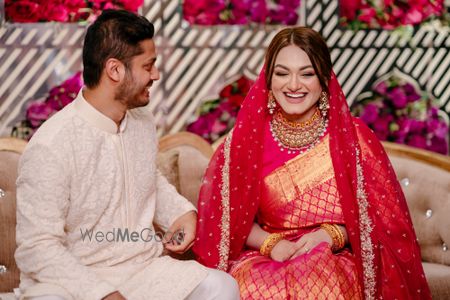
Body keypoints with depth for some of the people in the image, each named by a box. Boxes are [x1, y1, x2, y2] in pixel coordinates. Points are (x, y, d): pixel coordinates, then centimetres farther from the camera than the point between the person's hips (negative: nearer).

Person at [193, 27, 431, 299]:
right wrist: (270, 243, -13)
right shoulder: (248, 137, 3)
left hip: (334, 259, -1)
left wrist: (330, 235, -14)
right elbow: (232, 216, 6)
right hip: (262, 258, 1)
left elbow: (379, 216, 3)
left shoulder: (353, 136, -1)